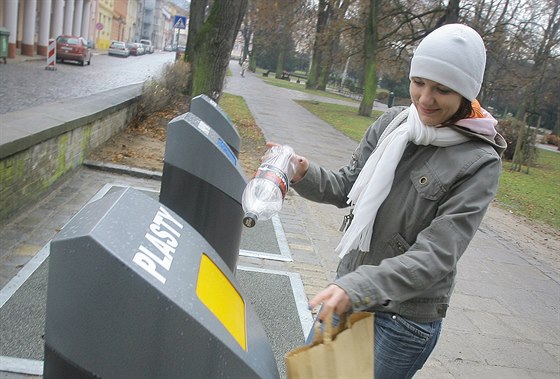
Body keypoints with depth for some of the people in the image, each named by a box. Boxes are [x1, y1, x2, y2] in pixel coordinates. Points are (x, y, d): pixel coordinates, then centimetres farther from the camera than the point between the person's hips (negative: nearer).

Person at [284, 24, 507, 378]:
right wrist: (305, 174, -16)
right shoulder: (393, 122, -3)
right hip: (350, 285, 6)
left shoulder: (480, 162, -18)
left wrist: (360, 286, -37)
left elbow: (436, 256, -24)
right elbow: (347, 186, 4)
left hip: (406, 316, -5)